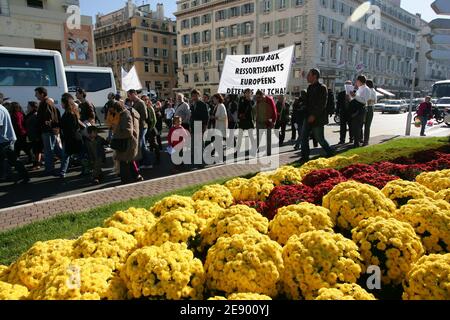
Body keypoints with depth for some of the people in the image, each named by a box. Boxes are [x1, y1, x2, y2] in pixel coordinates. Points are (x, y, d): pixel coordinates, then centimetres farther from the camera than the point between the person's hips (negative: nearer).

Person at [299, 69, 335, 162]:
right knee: (304, 136, 3)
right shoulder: (310, 87, 13)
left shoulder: (322, 88, -12)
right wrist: (307, 115, 11)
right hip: (308, 118, 8)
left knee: (320, 138, 2)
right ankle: (305, 157, 10)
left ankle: (330, 153, 23)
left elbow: (322, 104, -18)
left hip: (317, 119, -8)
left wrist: (314, 116, -22)